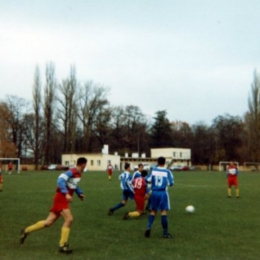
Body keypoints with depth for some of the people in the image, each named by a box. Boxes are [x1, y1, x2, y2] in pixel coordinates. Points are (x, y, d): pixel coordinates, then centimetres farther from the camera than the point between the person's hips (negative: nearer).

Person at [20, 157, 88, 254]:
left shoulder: (79, 174, 12)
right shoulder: (72, 172, -16)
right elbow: (61, 180, -27)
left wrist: (80, 193, 16)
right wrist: (66, 194, -35)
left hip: (64, 199, 9)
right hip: (61, 198, -9)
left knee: (48, 222, 9)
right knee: (69, 219, -18)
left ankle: (26, 231, 25)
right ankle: (63, 245, -9)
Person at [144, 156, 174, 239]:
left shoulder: (153, 170, 1)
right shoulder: (167, 172, -6)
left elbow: (148, 180, 5)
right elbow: (171, 183, -7)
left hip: (154, 192, 3)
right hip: (163, 193, -3)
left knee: (153, 211, 14)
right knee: (164, 211, -1)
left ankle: (148, 227, -2)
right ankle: (165, 232, 1)